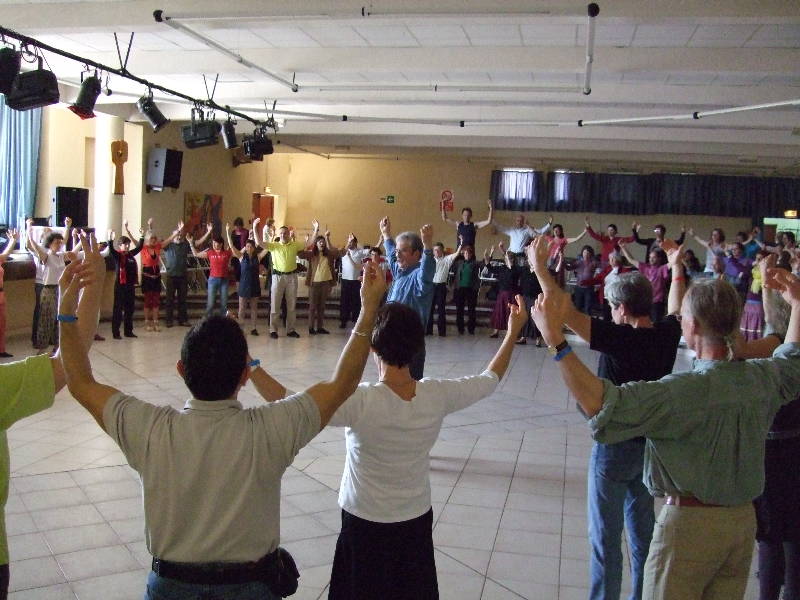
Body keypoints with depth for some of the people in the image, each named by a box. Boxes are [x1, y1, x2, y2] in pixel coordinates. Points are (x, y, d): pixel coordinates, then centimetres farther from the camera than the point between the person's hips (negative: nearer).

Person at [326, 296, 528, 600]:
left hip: (365, 526, -4)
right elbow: (490, 378, 1)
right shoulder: (437, 395, -16)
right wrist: (513, 332, 13)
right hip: (416, 521, 4)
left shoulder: (361, 401, -30)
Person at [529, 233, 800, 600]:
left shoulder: (686, 391, -27)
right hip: (743, 519, 7)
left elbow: (602, 404, -36)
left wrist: (555, 340, -37)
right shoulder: (762, 379, -5)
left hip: (691, 520, -7)